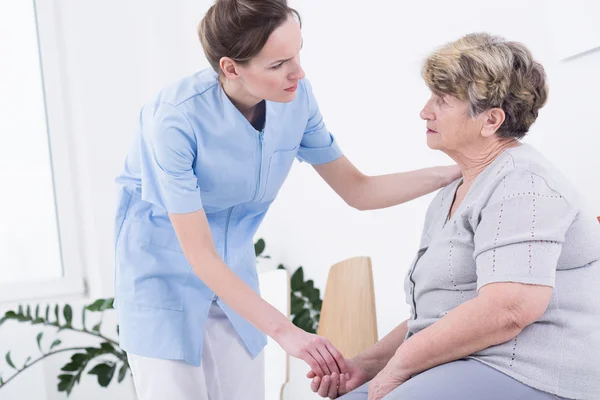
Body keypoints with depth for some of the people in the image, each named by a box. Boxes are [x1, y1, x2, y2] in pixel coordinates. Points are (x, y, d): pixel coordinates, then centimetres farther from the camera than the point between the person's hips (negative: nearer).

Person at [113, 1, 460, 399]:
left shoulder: (296, 97, -15)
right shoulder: (176, 119, -30)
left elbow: (358, 191, -5)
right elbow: (199, 254, -27)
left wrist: (452, 172, -15)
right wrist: (284, 331, -30)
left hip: (234, 274, 5)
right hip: (164, 272, -4)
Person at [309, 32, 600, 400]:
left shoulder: (520, 183, -11)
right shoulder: (447, 201, 17)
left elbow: (509, 309, -24)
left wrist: (399, 363, -15)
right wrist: (368, 364, 7)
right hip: (458, 369, 9)